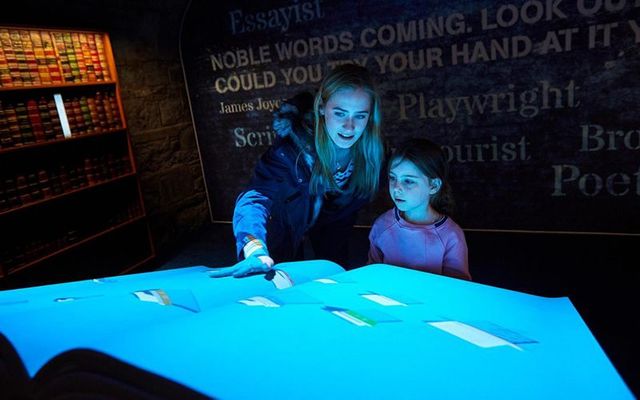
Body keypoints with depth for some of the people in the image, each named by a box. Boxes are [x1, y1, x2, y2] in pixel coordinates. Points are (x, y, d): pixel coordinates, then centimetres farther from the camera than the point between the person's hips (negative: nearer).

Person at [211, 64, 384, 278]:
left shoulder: (370, 147, -27)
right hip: (289, 214, -3)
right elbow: (256, 195, -53)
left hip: (332, 217, 3)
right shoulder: (294, 144, -40)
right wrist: (255, 250, -71)